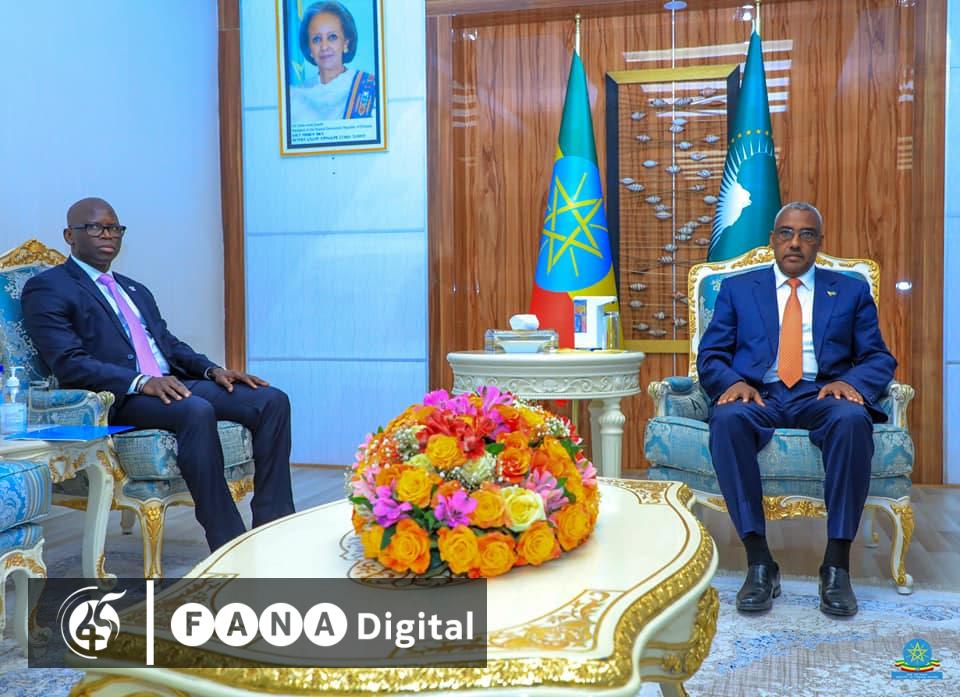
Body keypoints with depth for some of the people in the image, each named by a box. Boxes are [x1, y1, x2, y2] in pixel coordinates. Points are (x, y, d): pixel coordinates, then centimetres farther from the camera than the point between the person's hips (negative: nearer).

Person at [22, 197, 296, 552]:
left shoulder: (136, 290, 29)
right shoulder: (47, 288, 4)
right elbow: (68, 363, -9)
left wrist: (212, 370, 2)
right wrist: (141, 382, -23)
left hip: (173, 384, 8)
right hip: (115, 401, -7)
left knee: (273, 401, -13)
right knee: (197, 412, -37)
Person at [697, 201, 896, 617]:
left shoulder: (851, 291, 21)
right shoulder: (737, 289, 20)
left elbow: (879, 359, 13)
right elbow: (710, 356, 12)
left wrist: (851, 382, -10)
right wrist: (732, 382, -12)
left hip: (823, 395, 0)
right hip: (758, 395, 0)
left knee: (853, 419, -36)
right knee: (727, 419, -36)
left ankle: (837, 565, -29)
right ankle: (759, 564, -31)